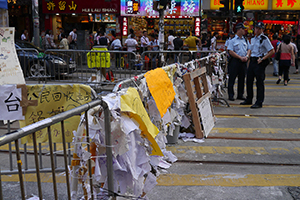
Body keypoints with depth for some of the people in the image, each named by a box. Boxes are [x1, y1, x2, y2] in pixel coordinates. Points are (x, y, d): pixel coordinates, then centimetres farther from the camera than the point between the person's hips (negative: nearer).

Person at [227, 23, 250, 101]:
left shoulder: (245, 40, 14)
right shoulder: (232, 40, -3)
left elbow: (248, 49, 16)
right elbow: (231, 52, -10)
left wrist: (246, 56, -4)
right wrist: (240, 57, -13)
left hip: (243, 62, 5)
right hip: (235, 60, -5)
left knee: (242, 78, 9)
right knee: (232, 78, -3)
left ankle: (240, 95, 17)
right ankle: (231, 95, 4)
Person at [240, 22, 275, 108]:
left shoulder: (264, 39, -8)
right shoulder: (253, 39, 15)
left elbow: (272, 51, -12)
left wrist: (262, 59, -15)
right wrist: (248, 56, 13)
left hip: (260, 62, -8)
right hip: (252, 61, 8)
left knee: (259, 82, -5)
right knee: (249, 80, 11)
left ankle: (259, 102, 0)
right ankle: (249, 99, 24)